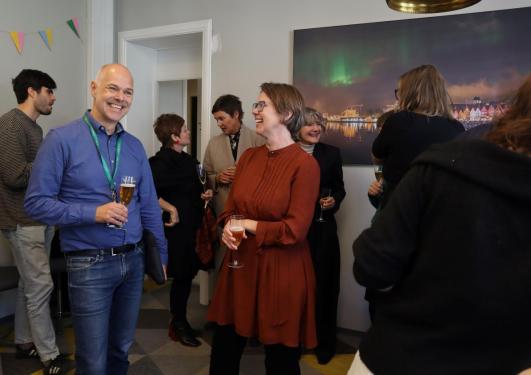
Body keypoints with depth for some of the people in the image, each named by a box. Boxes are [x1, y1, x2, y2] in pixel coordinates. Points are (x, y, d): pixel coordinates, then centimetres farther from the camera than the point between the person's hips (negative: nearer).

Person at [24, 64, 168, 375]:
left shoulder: (135, 146, 6)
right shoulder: (62, 139, -9)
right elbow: (36, 203, -11)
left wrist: (160, 255, 10)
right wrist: (93, 213, -21)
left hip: (134, 260, 5)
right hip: (90, 264, -4)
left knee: (122, 349, 20)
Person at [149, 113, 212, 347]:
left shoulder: (188, 160, 13)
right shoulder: (161, 161, -14)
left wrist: (204, 194, 7)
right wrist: (171, 209, -23)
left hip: (192, 225, 8)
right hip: (177, 226, -8)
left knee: (188, 274, 14)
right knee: (182, 276, 1)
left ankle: (180, 322, 31)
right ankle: (178, 326, 20)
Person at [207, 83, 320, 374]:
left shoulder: (304, 164, -14)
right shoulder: (248, 156, 8)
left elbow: (295, 230, -16)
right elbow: (230, 208, 12)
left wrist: (249, 225, -9)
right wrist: (228, 228, -10)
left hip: (281, 270, -6)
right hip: (240, 263, 6)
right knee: (224, 350, 16)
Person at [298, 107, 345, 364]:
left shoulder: (332, 153, 4)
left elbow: (339, 188, 9)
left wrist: (334, 201, -10)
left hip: (322, 229, 1)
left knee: (322, 285, 7)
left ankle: (324, 344, 24)